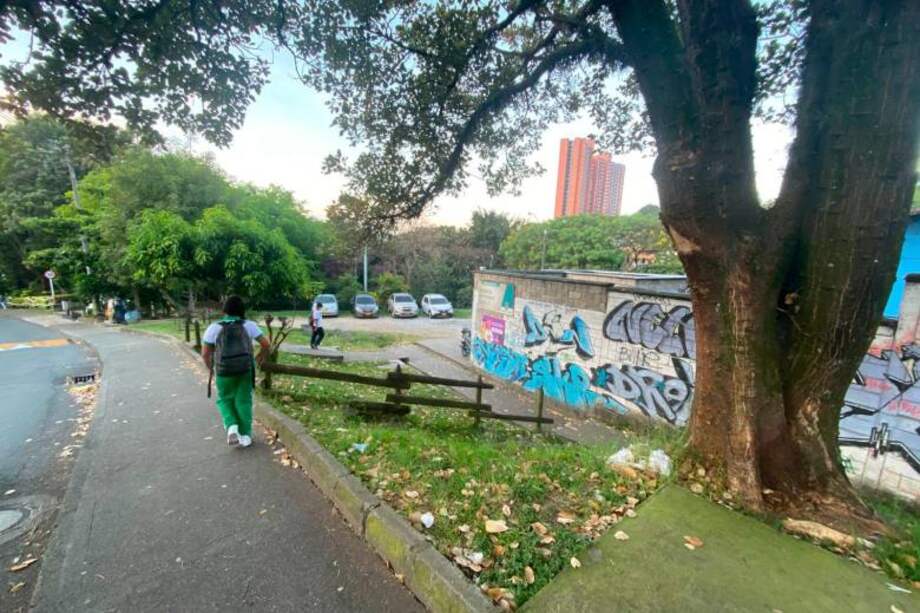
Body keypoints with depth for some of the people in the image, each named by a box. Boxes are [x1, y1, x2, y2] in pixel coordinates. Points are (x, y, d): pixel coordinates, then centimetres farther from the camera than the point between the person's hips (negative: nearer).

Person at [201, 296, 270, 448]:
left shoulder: (214, 328, -2)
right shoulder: (249, 325, 0)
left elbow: (205, 353, -1)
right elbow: (266, 344, -1)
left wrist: (210, 368, 18)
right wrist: (261, 356, 20)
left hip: (224, 371, 0)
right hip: (245, 369, 0)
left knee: (225, 400, 21)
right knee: (244, 401, 12)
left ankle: (232, 427, 2)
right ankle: (245, 435, 15)